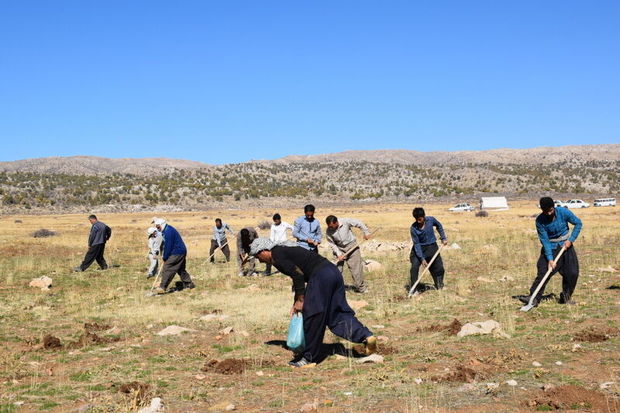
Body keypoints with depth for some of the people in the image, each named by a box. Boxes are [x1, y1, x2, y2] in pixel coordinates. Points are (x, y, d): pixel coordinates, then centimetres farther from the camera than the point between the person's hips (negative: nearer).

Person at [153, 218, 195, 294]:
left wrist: (165, 257, -10)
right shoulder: (166, 230, 13)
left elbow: (168, 246, -20)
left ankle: (162, 288, -14)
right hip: (181, 252, 11)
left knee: (167, 269, -11)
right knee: (181, 269, 21)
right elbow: (166, 244, 19)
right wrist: (163, 255, 9)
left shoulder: (168, 232, -21)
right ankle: (188, 284, 28)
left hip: (176, 253, -11)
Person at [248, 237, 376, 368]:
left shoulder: (277, 255, -3)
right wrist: (296, 303, 27)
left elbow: (298, 274, -13)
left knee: (312, 317, 0)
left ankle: (309, 358, 9)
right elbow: (298, 275, 30)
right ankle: (366, 336, -3)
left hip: (321, 276, -10)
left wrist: (300, 300, -4)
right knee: (338, 313, 12)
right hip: (333, 271, 10)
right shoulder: (284, 249, 26)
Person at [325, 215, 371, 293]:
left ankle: (361, 287, 10)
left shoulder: (346, 221, -21)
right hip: (340, 249, 1)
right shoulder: (328, 232, -15)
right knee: (337, 268, -4)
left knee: (356, 267, 0)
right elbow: (332, 244, -7)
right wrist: (338, 254, -16)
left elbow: (358, 223, -8)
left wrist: (366, 232, -3)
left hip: (352, 246, -1)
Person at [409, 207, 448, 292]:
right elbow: (416, 244, -19)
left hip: (432, 247, 3)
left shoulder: (431, 220, -14)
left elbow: (439, 226, 10)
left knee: (439, 267, 10)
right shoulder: (414, 228, -20)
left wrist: (443, 238, 6)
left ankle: (440, 287, 32)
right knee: (414, 267, -19)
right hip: (419, 249, -3)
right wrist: (422, 259, -24)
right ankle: (414, 289, -9)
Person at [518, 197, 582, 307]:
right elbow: (545, 241, -18)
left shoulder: (564, 212, -16)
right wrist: (550, 259, -24)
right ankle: (534, 298, -18)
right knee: (543, 272, -15)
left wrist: (570, 240, -12)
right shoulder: (540, 220, -18)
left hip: (566, 245, 2)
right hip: (550, 248, -1)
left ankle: (566, 297, 14)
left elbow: (578, 223, -4)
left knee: (572, 272, -5)